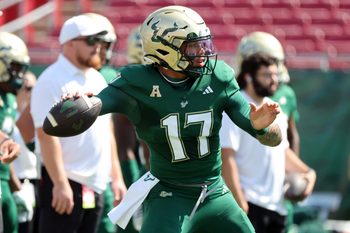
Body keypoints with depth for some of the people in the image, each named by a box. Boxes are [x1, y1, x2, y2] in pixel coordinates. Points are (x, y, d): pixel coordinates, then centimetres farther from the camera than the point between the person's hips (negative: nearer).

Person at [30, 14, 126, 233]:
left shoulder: (97, 80, 15)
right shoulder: (52, 81, -12)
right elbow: (46, 134, -19)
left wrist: (117, 177, 18)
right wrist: (61, 184, -23)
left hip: (95, 185, 8)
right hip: (66, 184, -8)